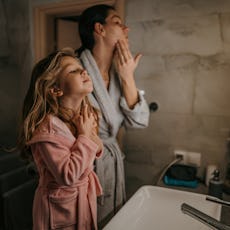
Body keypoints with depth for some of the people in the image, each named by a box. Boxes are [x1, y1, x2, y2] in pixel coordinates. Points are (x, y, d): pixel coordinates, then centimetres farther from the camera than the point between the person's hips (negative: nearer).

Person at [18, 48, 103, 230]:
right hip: (61, 206, -7)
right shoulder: (47, 126, -26)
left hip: (87, 197, 7)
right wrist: (85, 137, -23)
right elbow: (68, 176, -28)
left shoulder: (87, 115, -3)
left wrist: (93, 139, -12)